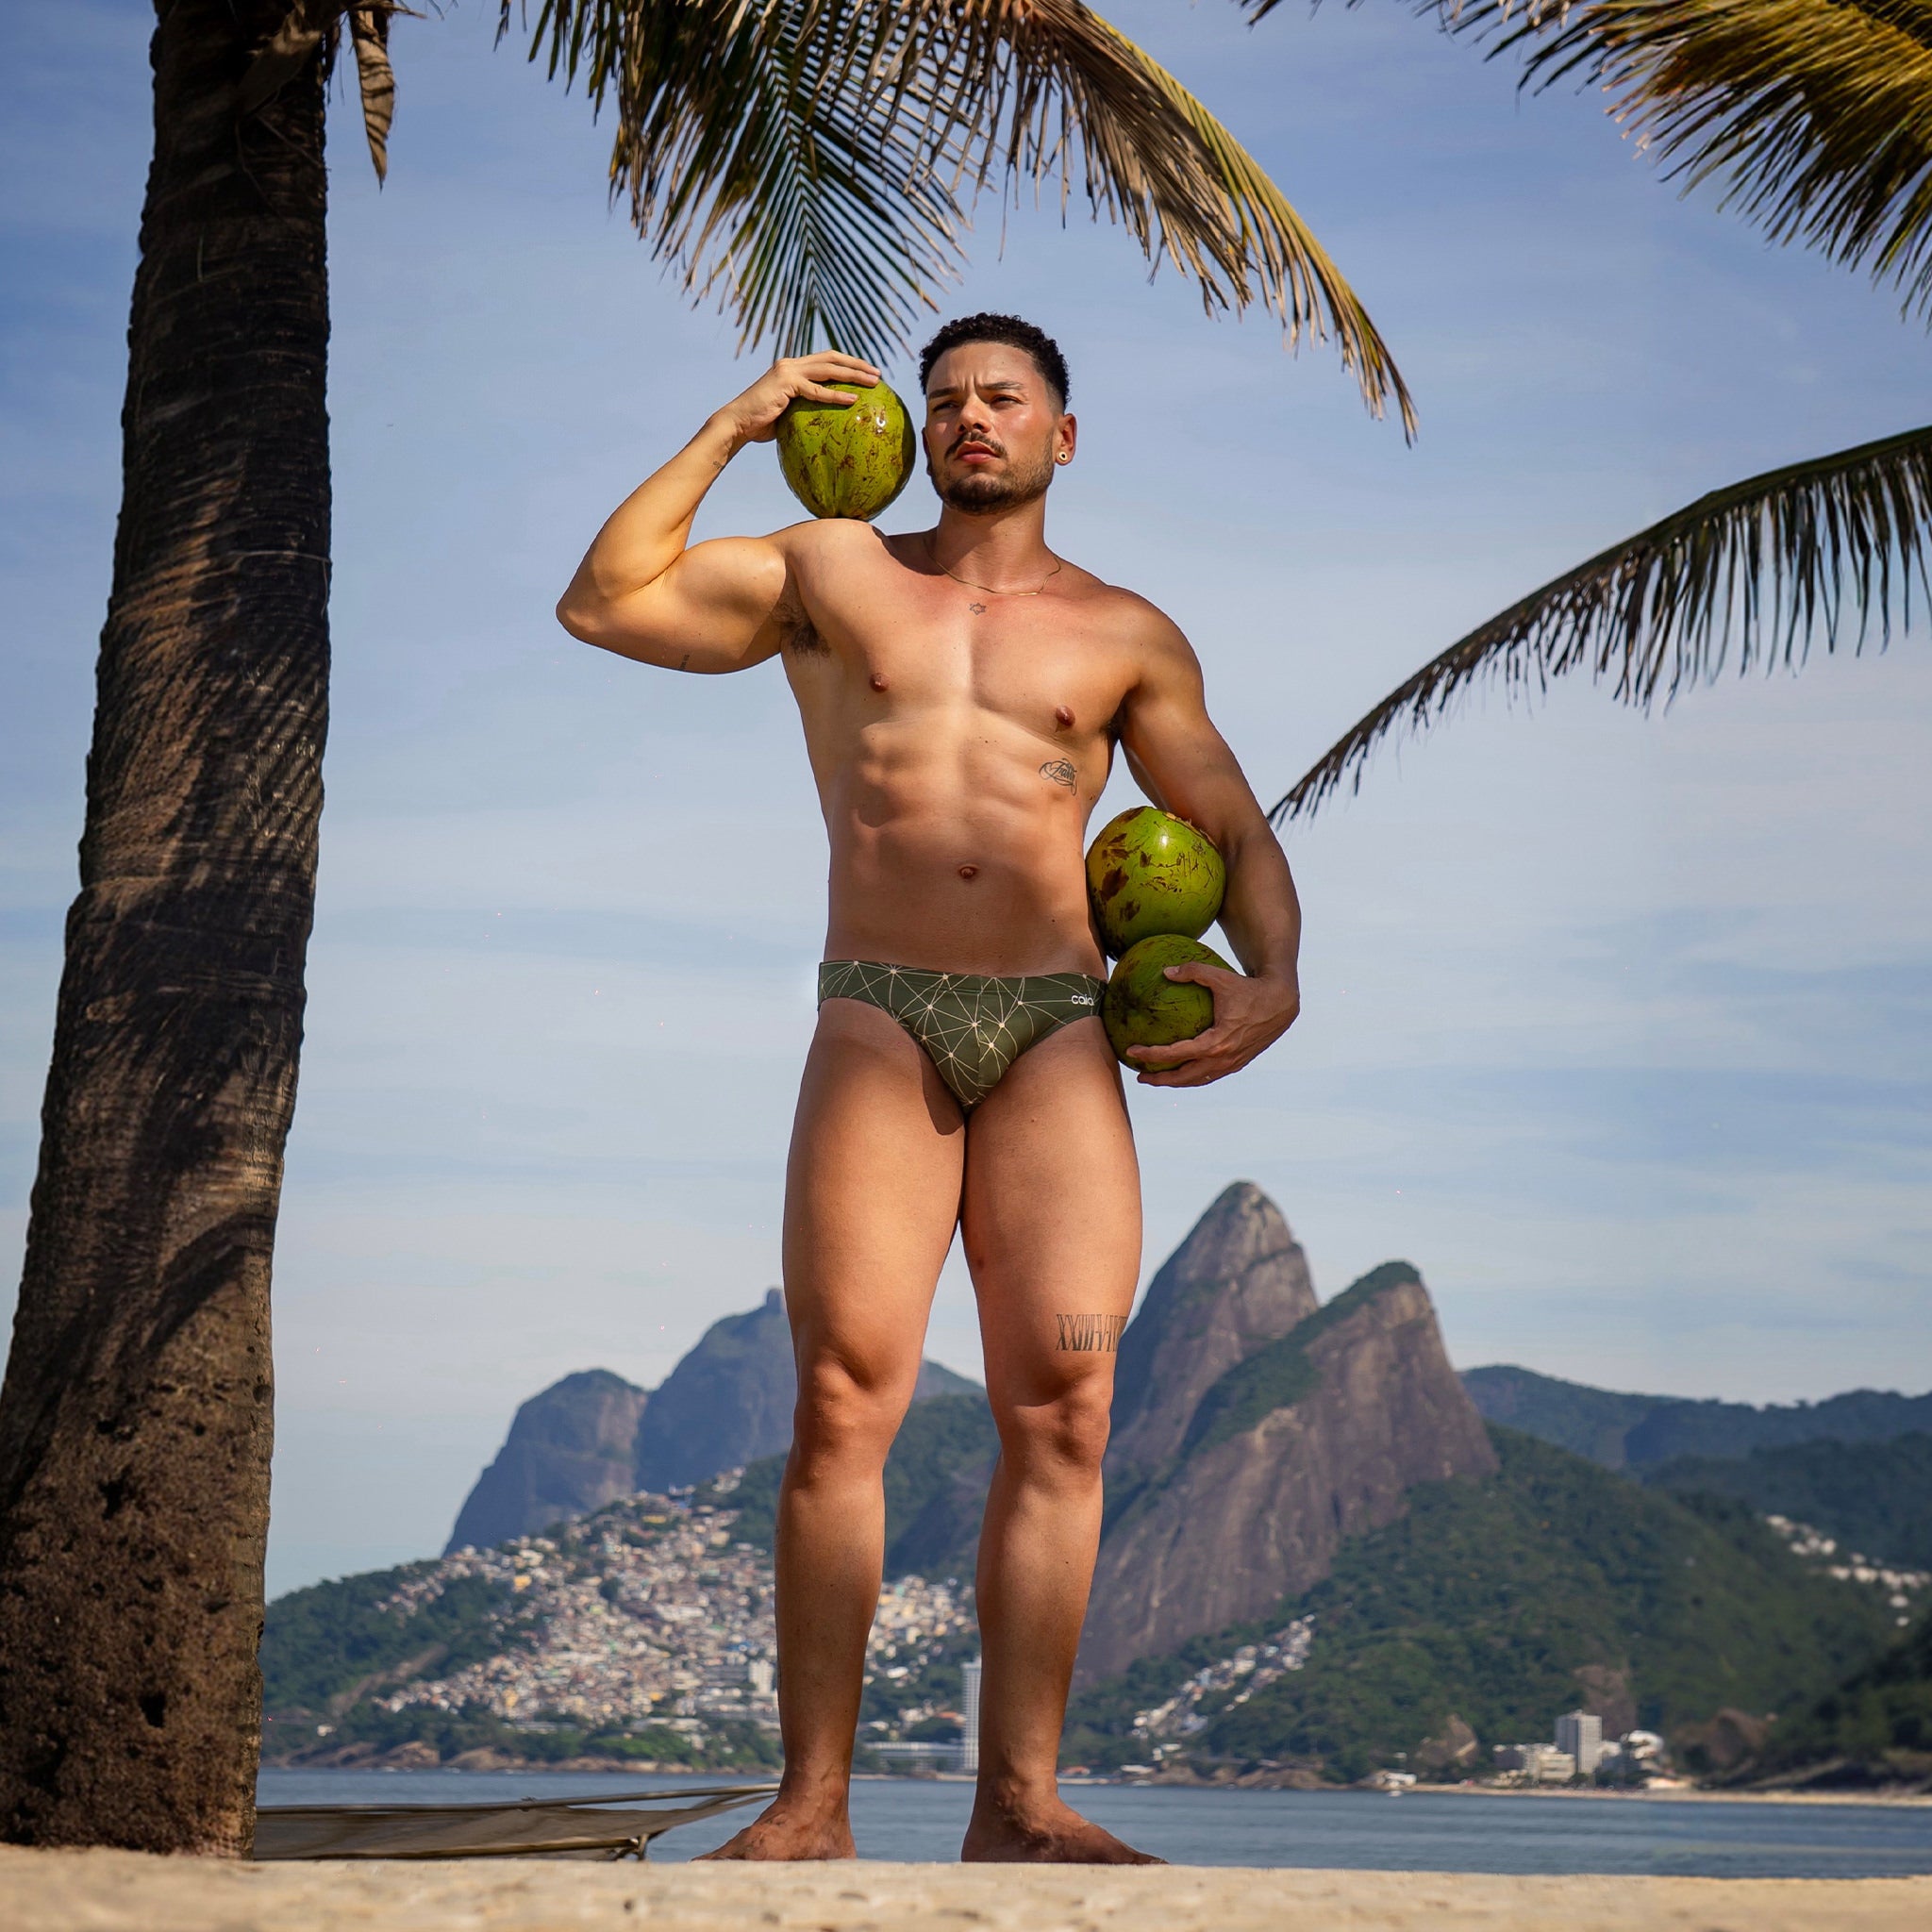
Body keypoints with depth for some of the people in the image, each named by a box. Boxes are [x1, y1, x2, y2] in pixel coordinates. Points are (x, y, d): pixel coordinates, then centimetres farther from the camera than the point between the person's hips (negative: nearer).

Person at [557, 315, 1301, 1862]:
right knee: (846, 1400, -12)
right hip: (879, 1022, -1)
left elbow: (1235, 829, 17)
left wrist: (1272, 975, -2)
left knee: (1061, 1408, -9)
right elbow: (606, 604, 9)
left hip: (1057, 1033, 1)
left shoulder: (1124, 633, 18)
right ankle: (813, 1799, -11)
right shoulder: (833, 572, 17)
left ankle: (1019, 1799, -7)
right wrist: (731, 431, 9)